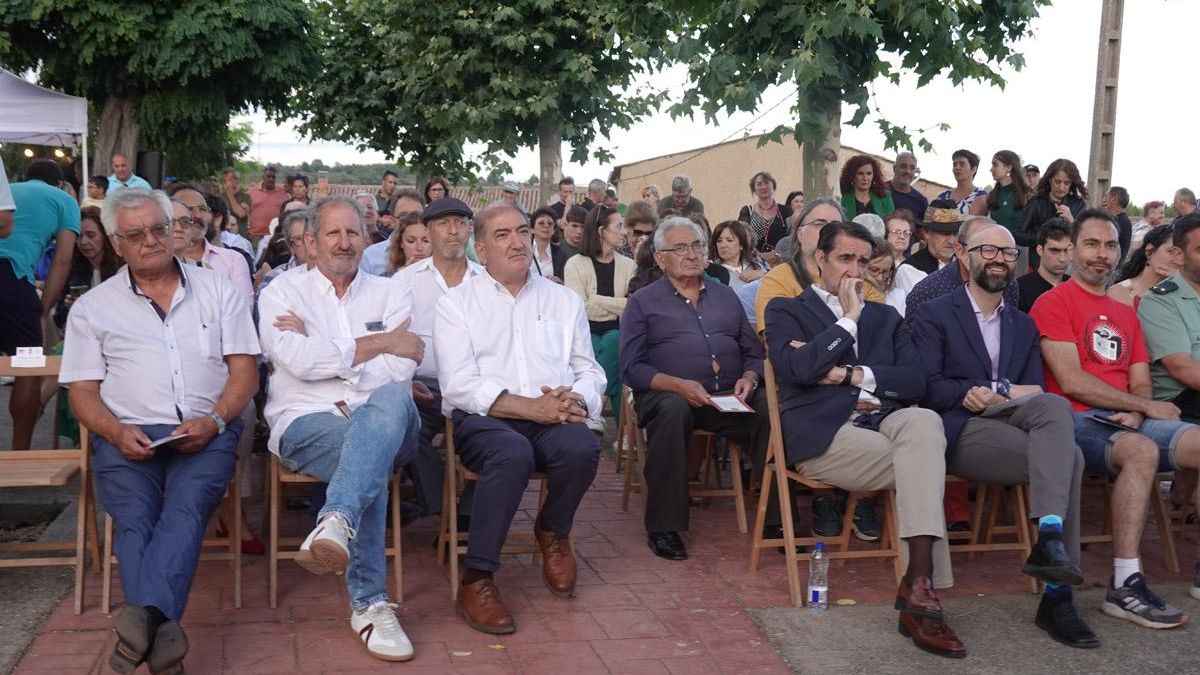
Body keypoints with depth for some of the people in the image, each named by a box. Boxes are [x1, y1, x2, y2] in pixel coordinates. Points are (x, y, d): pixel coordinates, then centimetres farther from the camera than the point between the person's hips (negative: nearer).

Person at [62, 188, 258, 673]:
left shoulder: (217, 291, 15)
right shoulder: (93, 307, 15)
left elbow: (244, 369, 8)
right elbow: (82, 391, 10)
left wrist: (214, 420, -11)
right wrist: (117, 433, -12)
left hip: (206, 431, -1)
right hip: (128, 437, 1)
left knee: (185, 509, -30)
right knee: (134, 519, -27)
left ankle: (144, 615, -45)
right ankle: (162, 632, -39)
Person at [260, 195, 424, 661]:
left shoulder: (392, 294, 16)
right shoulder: (283, 292, 13)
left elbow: (401, 372, -2)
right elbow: (298, 362, -8)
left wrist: (316, 349, -4)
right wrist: (379, 344, -4)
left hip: (382, 419, 1)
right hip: (307, 422, -1)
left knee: (392, 399, -37)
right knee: (371, 461, -36)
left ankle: (335, 524, -53)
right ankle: (369, 604, -31)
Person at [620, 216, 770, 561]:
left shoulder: (725, 296, 22)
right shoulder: (643, 302, 11)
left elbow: (754, 352, 18)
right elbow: (631, 368, 0)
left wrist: (749, 379, -5)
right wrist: (678, 385, -15)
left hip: (730, 398, 3)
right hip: (669, 394, -3)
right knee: (672, 410, -38)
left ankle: (779, 517, -16)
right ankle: (663, 527, -27)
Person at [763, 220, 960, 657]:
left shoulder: (885, 317, 26)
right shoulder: (786, 310, 14)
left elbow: (915, 382, 9)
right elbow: (798, 369, -9)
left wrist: (850, 375, -4)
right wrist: (849, 319, -1)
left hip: (883, 422, 4)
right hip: (822, 433, -4)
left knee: (924, 422, -33)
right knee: (922, 464, -28)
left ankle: (918, 585, -35)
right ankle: (921, 584, -24)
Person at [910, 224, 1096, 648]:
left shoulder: (1024, 326, 23)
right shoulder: (934, 315, 7)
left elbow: (1037, 392, 10)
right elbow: (928, 390, -7)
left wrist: (992, 394, -11)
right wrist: (1004, 391, -11)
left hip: (1014, 424, 5)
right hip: (960, 433, -5)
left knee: (1054, 406, -30)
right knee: (1067, 459, -27)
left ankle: (1050, 539, -36)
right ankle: (1057, 595, -30)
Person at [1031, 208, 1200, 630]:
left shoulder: (1126, 314, 24)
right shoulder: (1054, 302, 1)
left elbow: (1140, 383, 16)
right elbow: (1072, 382, -9)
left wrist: (1136, 414, -9)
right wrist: (1146, 406, -5)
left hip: (1128, 421, 7)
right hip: (1078, 421, -7)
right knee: (1142, 451, -35)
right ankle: (1125, 586, -30)